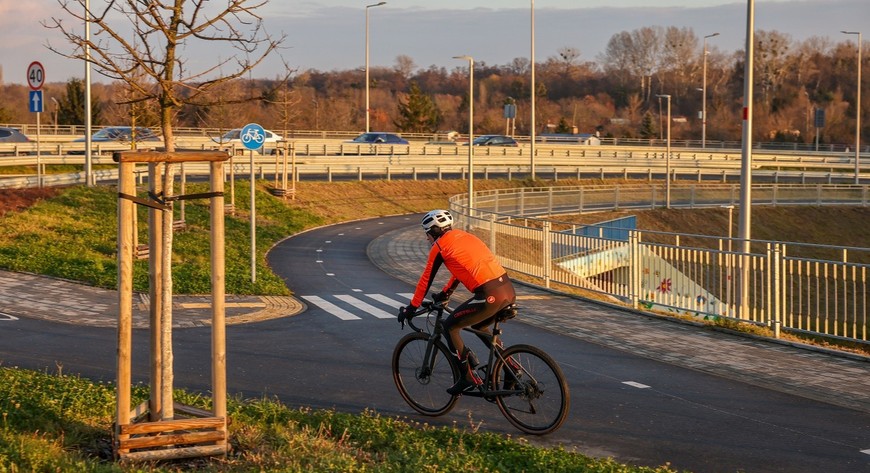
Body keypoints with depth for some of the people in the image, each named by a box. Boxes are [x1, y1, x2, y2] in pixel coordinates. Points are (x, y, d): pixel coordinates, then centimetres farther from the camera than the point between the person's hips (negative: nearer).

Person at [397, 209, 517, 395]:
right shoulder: (463, 236, 25)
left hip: (490, 296, -8)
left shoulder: (439, 247, 3)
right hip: (509, 291, 8)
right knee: (480, 326, 32)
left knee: (450, 326, 9)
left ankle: (469, 377, 8)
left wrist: (411, 308, 19)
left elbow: (426, 280, 8)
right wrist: (445, 293, 50)